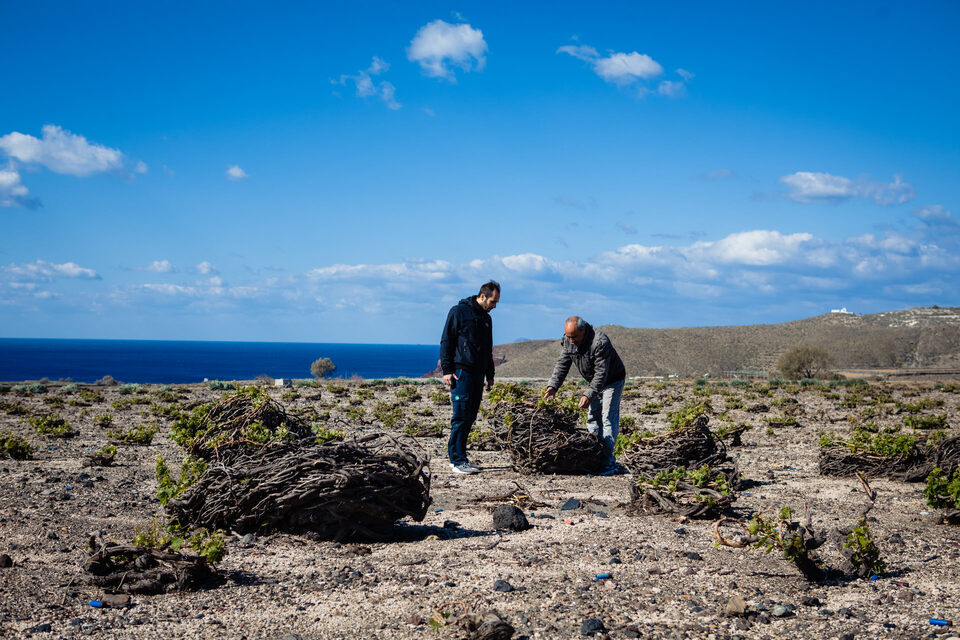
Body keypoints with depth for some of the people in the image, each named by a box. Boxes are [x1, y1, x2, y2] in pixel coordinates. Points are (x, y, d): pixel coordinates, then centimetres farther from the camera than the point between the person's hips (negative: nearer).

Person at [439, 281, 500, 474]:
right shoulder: (459, 312, -5)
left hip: (478, 374, 8)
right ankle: (457, 460, -8)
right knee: (461, 416, -10)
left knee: (470, 417, 7)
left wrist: (490, 375, 23)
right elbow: (446, 341, -7)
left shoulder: (486, 318, 18)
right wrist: (447, 370, -13)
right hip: (461, 373, -8)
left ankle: (456, 457, 14)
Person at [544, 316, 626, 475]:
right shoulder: (567, 341, -11)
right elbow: (562, 365, -8)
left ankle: (609, 461, -17)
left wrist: (588, 394, -38)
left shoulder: (600, 342, -34)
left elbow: (601, 373, -33)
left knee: (608, 418, -14)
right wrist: (553, 386, -21)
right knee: (593, 417, 6)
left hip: (613, 381, -8)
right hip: (595, 382, 8)